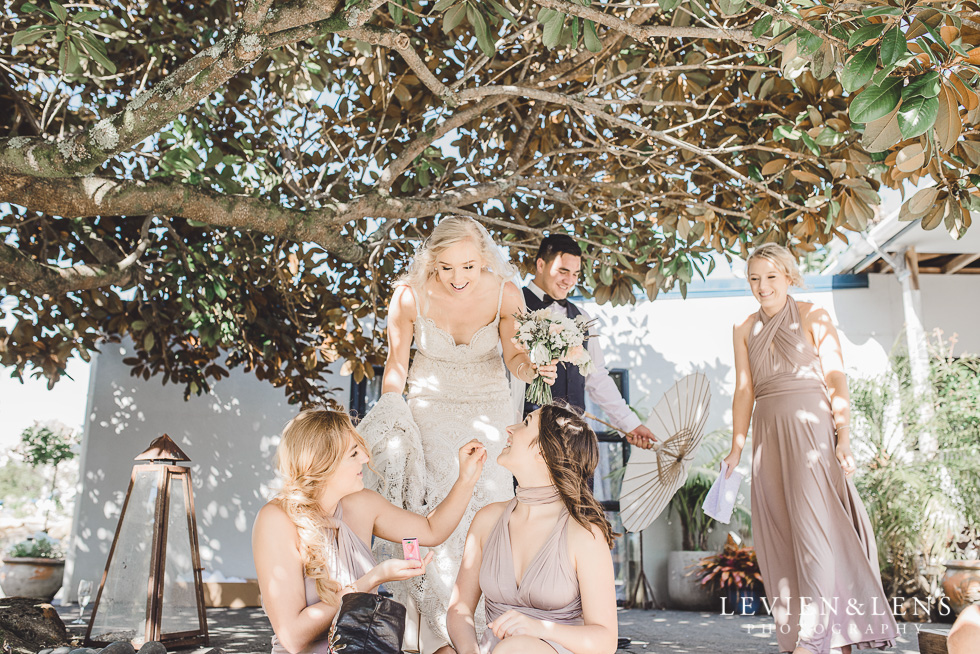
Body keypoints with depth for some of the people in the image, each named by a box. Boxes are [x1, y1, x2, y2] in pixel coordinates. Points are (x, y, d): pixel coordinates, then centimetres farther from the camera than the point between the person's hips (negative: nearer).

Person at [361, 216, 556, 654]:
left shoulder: (506, 294, -17)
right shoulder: (409, 295, -18)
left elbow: (513, 354, -2)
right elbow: (396, 363, -3)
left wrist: (531, 368, -23)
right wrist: (387, 420, -9)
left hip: (489, 409, 1)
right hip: (429, 408, -1)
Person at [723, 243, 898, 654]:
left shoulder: (813, 318, 2)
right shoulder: (745, 330, 12)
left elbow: (836, 379, -3)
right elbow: (744, 390, 10)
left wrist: (843, 436, -13)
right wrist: (736, 447, 6)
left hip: (812, 427, -4)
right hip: (768, 434, 4)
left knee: (813, 523, -11)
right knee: (779, 532, 5)